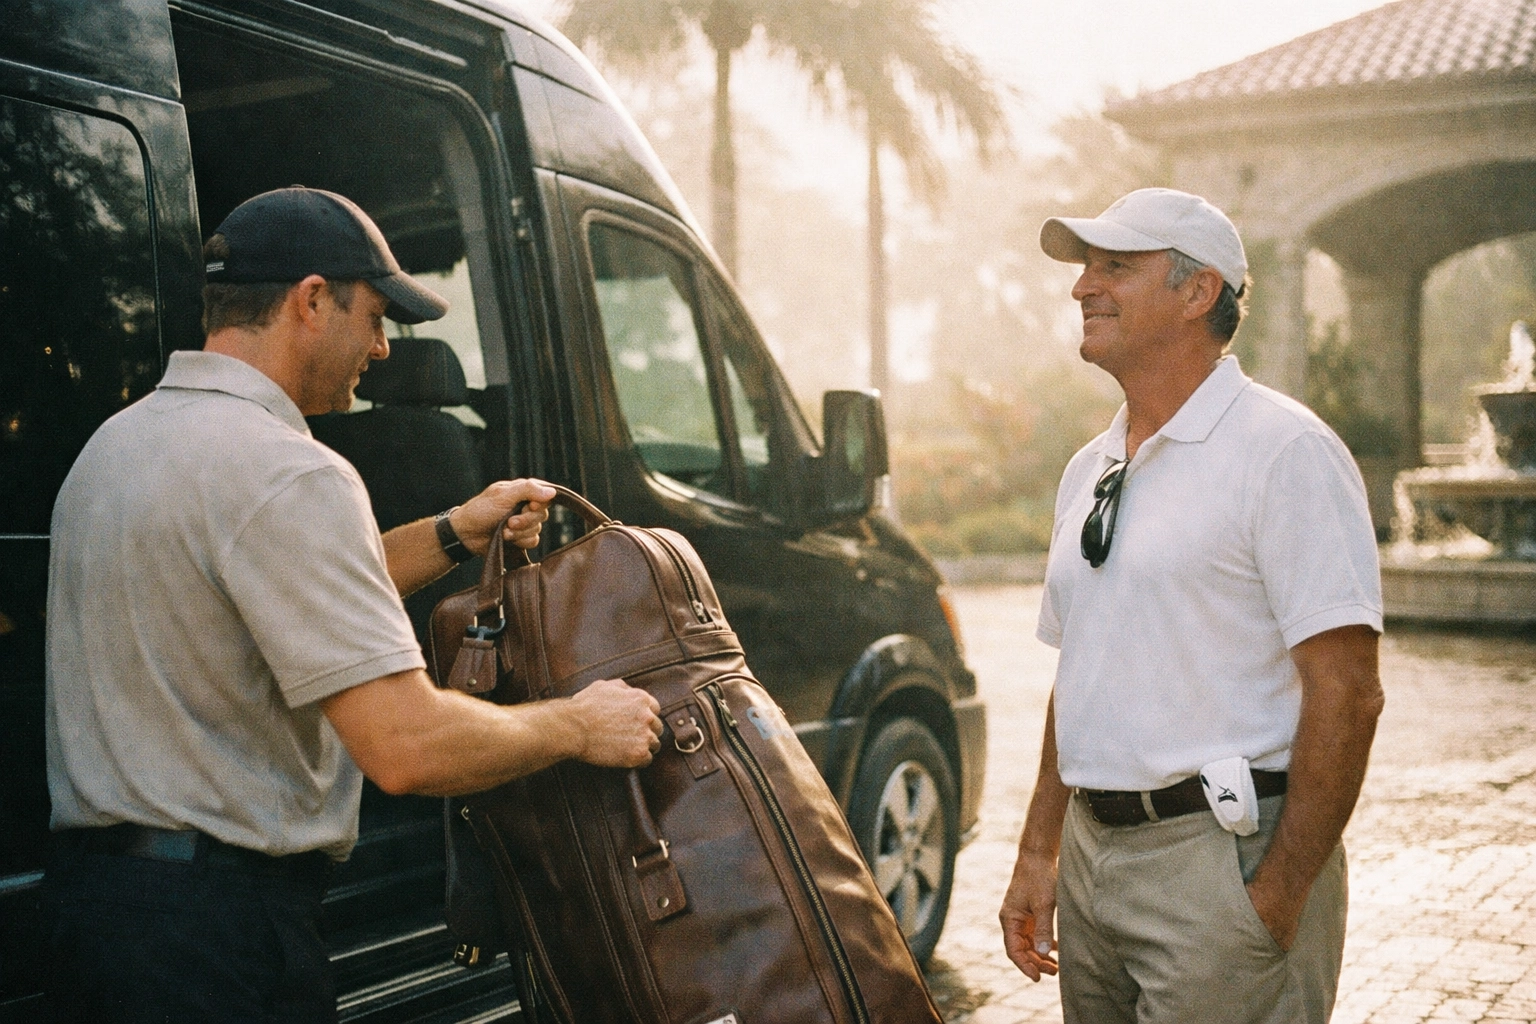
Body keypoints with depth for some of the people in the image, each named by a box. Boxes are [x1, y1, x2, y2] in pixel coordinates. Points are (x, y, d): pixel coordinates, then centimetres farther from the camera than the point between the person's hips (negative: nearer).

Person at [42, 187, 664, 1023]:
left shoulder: (121, 439, 12)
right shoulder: (285, 475, -20)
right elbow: (407, 747, -25)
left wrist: (455, 535, 20)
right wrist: (580, 725, -10)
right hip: (217, 926, -10)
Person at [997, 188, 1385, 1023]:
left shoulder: (1283, 449, -11)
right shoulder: (1089, 471, 13)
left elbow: (1346, 693, -16)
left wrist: (1278, 898, -17)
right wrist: (1038, 854, 13)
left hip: (1225, 859, -7)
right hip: (1091, 857, 7)